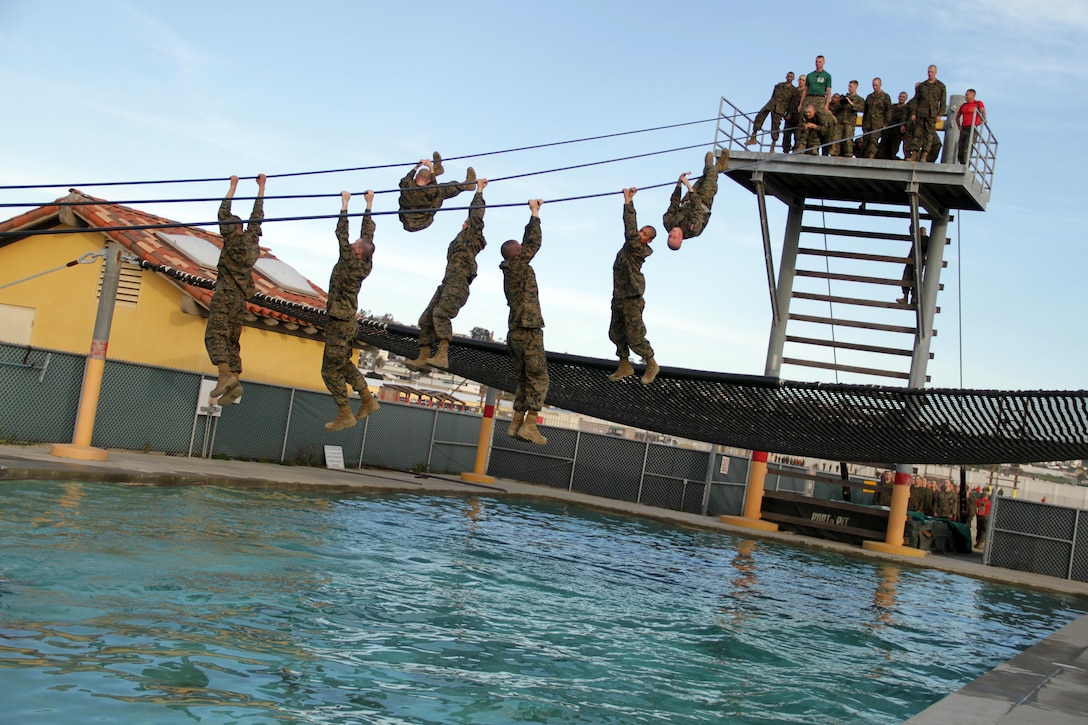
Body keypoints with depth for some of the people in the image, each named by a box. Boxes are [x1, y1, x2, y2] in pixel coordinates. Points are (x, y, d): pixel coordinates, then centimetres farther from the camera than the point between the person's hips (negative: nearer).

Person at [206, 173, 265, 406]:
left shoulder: (232, 240, -4)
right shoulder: (252, 238, 11)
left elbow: (224, 212, 3)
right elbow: (257, 214, 21)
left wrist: (233, 186, 11)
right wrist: (261, 187, 28)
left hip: (225, 294, -7)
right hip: (241, 298, 7)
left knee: (215, 334, -15)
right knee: (232, 339, 8)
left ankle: (226, 374, -34)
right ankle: (234, 383, -3)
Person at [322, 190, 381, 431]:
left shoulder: (350, 264, -21)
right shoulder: (365, 265, -1)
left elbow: (342, 235, -21)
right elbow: (368, 233, 7)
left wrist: (344, 205, -16)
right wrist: (369, 205, 10)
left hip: (339, 325, -9)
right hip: (347, 322, 9)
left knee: (331, 370, -1)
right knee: (343, 364, 22)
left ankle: (345, 415, 3)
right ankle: (368, 401, 22)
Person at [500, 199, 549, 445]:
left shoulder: (510, 269, 15)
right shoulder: (518, 265, -7)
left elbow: (528, 242, 22)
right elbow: (533, 243, -11)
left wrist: (534, 215, 23)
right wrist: (535, 214, -3)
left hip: (516, 332, 9)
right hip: (529, 331, -9)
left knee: (524, 378, 12)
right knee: (538, 378, -7)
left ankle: (516, 423, 9)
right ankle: (529, 425, -13)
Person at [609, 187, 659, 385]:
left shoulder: (638, 249, -21)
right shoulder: (632, 244, 2)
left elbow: (630, 234, -35)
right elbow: (631, 230, 8)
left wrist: (628, 202, -36)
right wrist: (629, 200, -2)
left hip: (631, 301, -9)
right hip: (618, 298, 9)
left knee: (634, 337, -1)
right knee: (616, 334, 16)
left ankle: (651, 364, 18)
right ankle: (625, 366, 29)